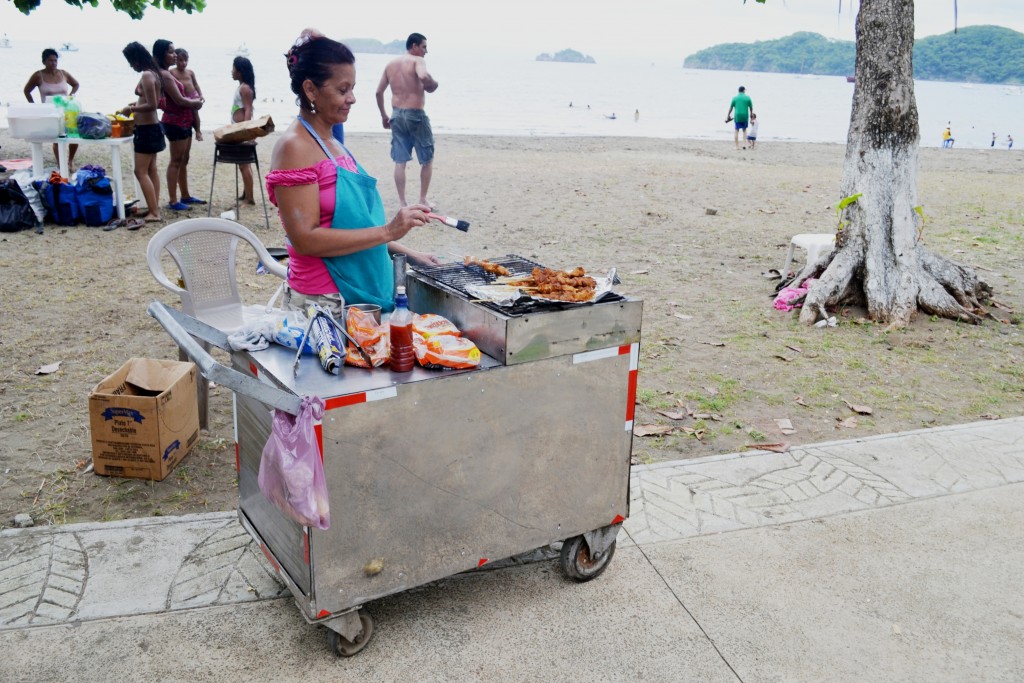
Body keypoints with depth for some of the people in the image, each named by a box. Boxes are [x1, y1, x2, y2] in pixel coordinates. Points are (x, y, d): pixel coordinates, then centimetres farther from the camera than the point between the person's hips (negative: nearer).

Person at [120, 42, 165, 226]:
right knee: (151, 170, 14)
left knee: (141, 172, -6)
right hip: (152, 127, 10)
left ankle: (153, 212, -7)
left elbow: (152, 105, -23)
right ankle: (155, 208, 20)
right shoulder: (153, 73, 10)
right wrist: (137, 104, 13)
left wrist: (131, 109, -12)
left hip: (146, 129, -10)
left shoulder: (146, 75, -19)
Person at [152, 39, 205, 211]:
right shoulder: (165, 75, -16)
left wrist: (194, 101, 1)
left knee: (183, 160, 16)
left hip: (183, 121, 10)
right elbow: (179, 100, -19)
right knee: (176, 161, -6)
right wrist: (197, 102, -3)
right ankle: (173, 201, -2)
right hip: (175, 122, -10)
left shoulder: (167, 74, 14)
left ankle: (185, 196, 26)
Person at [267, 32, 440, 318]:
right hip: (321, 302, -8)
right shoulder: (294, 147, -13)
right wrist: (387, 231, -22)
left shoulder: (332, 144, 13)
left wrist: (407, 252, 16)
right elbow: (305, 239, -21)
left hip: (360, 294, 8)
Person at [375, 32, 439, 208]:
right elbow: (423, 76, -32)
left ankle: (402, 203, 7)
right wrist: (433, 85, -11)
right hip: (416, 115, -6)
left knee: (400, 162, 7)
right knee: (427, 160, 11)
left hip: (397, 115, 6)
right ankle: (423, 200, 14)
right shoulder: (417, 61, -8)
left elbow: (379, 91, 13)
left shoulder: (391, 64, 11)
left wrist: (383, 115, 21)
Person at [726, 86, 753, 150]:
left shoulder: (734, 98, 2)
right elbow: (751, 108, 6)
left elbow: (730, 108, 3)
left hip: (737, 116, -1)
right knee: (744, 130, 16)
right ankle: (744, 144, 4)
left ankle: (737, 146, 3)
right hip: (745, 116, 1)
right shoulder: (747, 97, 2)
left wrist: (728, 116, 14)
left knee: (736, 131, 6)